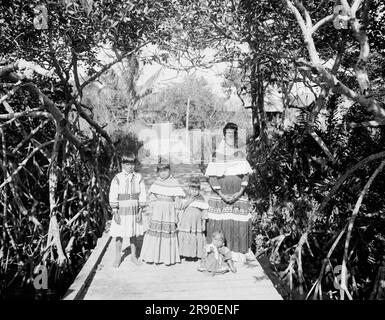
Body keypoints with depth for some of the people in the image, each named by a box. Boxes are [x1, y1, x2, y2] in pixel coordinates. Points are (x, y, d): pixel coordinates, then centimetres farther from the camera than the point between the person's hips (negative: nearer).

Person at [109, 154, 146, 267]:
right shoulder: (117, 178, -9)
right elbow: (113, 197, -8)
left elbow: (142, 195, 1)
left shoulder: (138, 178, -2)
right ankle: (118, 256, 28)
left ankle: (133, 255, 30)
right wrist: (115, 213, -10)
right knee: (119, 234, 8)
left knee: (133, 233, 13)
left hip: (134, 210, 2)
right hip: (121, 210, -2)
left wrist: (140, 212, -2)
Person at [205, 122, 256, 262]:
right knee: (220, 224, -2)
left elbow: (246, 175, 5)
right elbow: (212, 178, -5)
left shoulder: (240, 154, 8)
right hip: (220, 197, -3)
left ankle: (241, 251, 18)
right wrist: (222, 195, -13)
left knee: (241, 223, 2)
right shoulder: (217, 155, -2)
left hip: (238, 196, 3)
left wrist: (240, 192, -8)